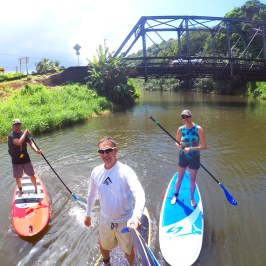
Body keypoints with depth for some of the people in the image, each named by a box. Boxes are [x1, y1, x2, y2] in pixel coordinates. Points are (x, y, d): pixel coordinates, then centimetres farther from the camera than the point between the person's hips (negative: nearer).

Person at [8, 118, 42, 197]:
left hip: (26, 159, 3)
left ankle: (36, 188, 28)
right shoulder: (11, 135, -17)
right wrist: (25, 133, -26)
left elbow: (30, 143, -3)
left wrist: (36, 150, -22)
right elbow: (19, 142, -34)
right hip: (16, 161, -2)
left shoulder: (24, 134, -2)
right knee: (18, 177, 13)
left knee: (32, 175, 8)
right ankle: (20, 190, 36)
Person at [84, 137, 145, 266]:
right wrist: (88, 214, 15)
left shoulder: (125, 171, -25)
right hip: (105, 220, 4)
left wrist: (136, 216, -54)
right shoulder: (96, 172, -9)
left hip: (125, 221, -4)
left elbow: (140, 194, -37)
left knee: (128, 249, 19)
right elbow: (92, 194, 7)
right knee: (103, 246, 28)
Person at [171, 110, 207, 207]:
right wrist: (179, 145, -19)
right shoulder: (181, 129, -8)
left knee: (192, 180, 13)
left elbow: (204, 145, -17)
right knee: (180, 178, 16)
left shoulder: (198, 129, -17)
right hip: (183, 157, 2)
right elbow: (177, 142, 5)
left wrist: (191, 149, -26)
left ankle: (192, 198, 35)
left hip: (194, 158, -2)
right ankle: (176, 195, 37)